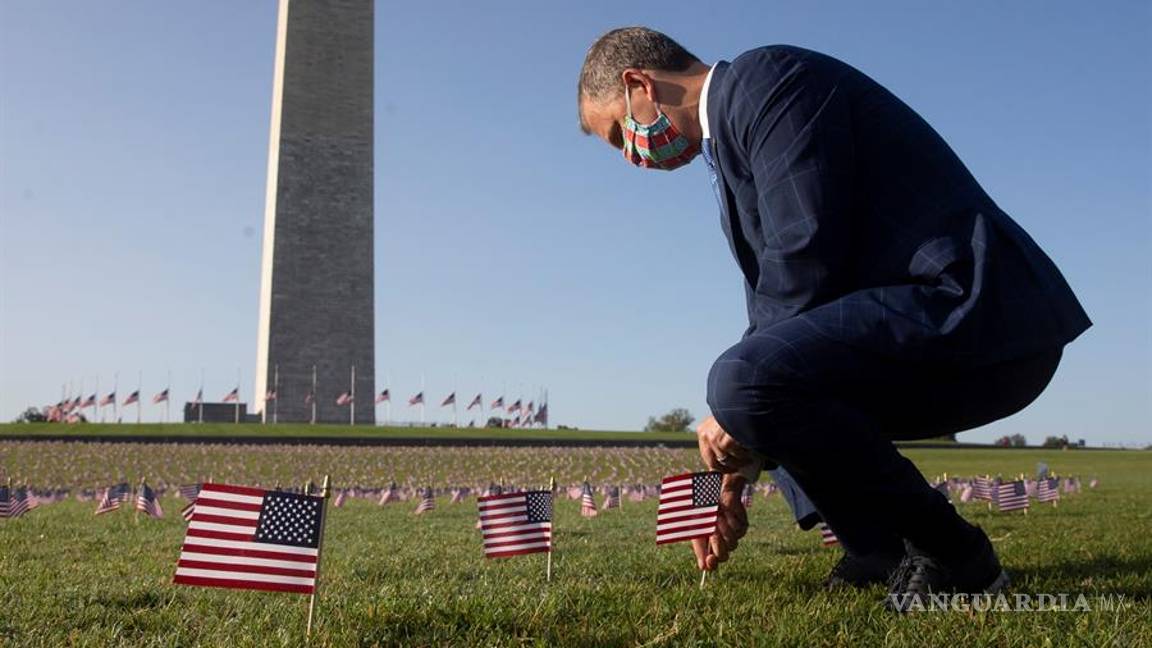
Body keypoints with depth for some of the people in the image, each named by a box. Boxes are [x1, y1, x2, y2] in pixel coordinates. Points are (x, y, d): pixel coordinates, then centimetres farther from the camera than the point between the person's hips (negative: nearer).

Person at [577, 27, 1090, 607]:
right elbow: (775, 305, 20)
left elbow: (807, 259, -21)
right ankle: (885, 553, 16)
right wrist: (733, 477, 17)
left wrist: (737, 407, -9)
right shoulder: (731, 129, 21)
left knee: (745, 381, -27)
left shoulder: (766, 78, -8)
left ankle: (949, 553, -6)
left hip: (969, 310, -10)